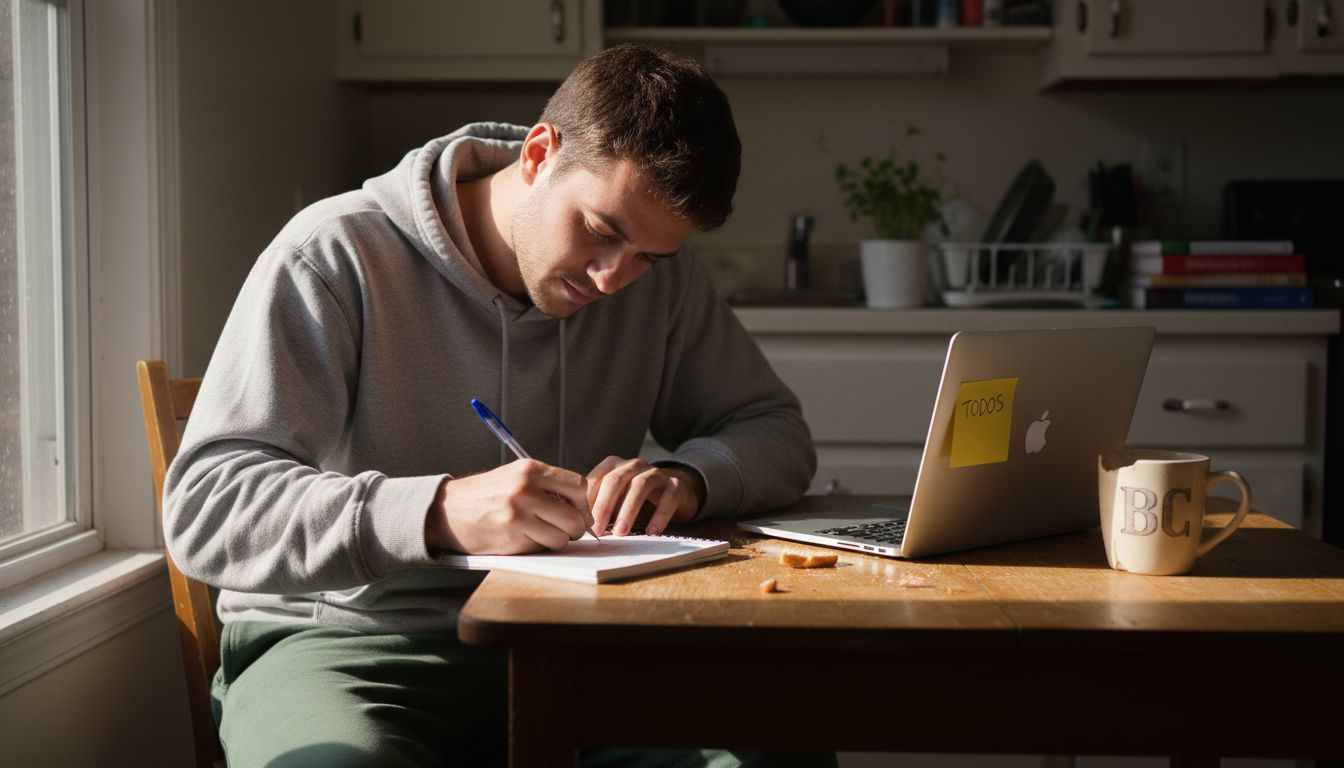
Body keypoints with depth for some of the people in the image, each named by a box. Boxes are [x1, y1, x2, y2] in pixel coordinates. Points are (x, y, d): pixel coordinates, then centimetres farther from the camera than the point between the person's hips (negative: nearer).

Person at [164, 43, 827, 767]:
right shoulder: (335, 257, -11)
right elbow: (203, 505, -18)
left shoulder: (657, 276, 6)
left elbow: (776, 430, 13)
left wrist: (687, 477, -12)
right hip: (349, 642, -3)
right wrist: (442, 511, -33)